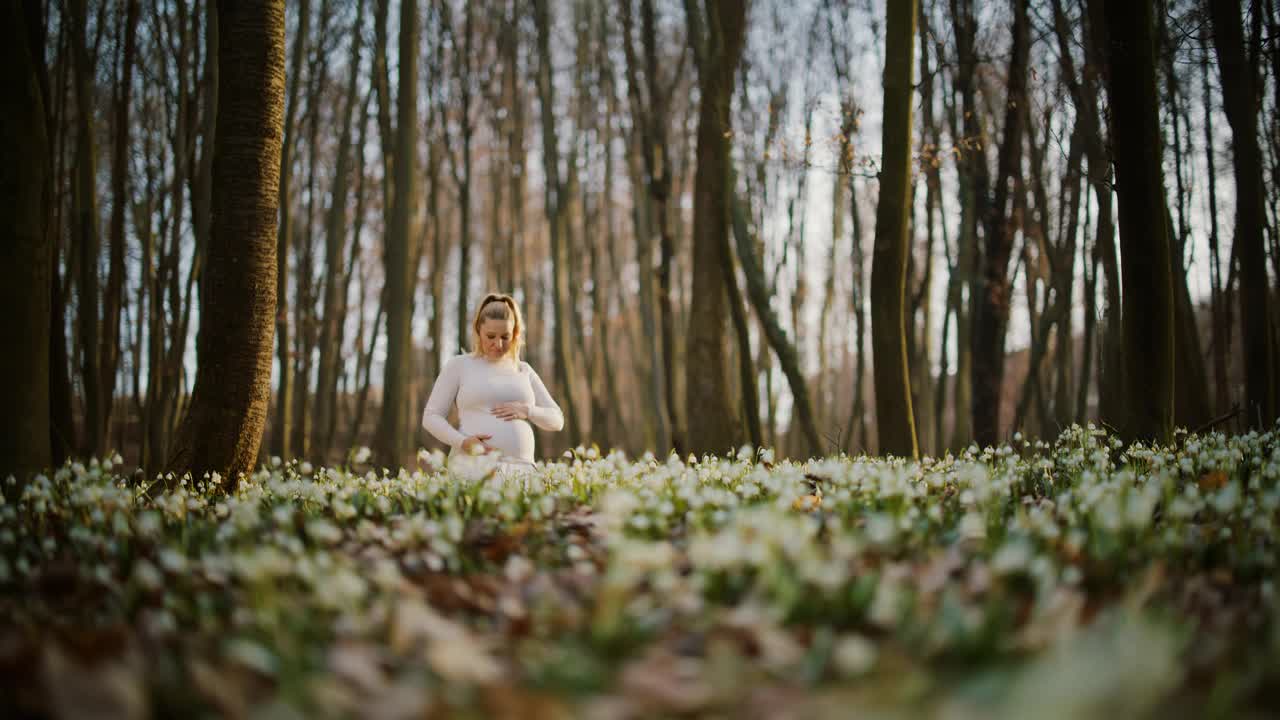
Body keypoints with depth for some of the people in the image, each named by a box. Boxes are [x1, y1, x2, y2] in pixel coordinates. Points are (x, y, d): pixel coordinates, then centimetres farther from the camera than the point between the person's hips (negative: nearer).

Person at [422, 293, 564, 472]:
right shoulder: (458, 365, 9)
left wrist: (526, 411, -2)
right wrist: (463, 442, -12)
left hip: (520, 468, 3)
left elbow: (556, 420, 18)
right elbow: (431, 417, 5)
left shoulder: (523, 370, 18)